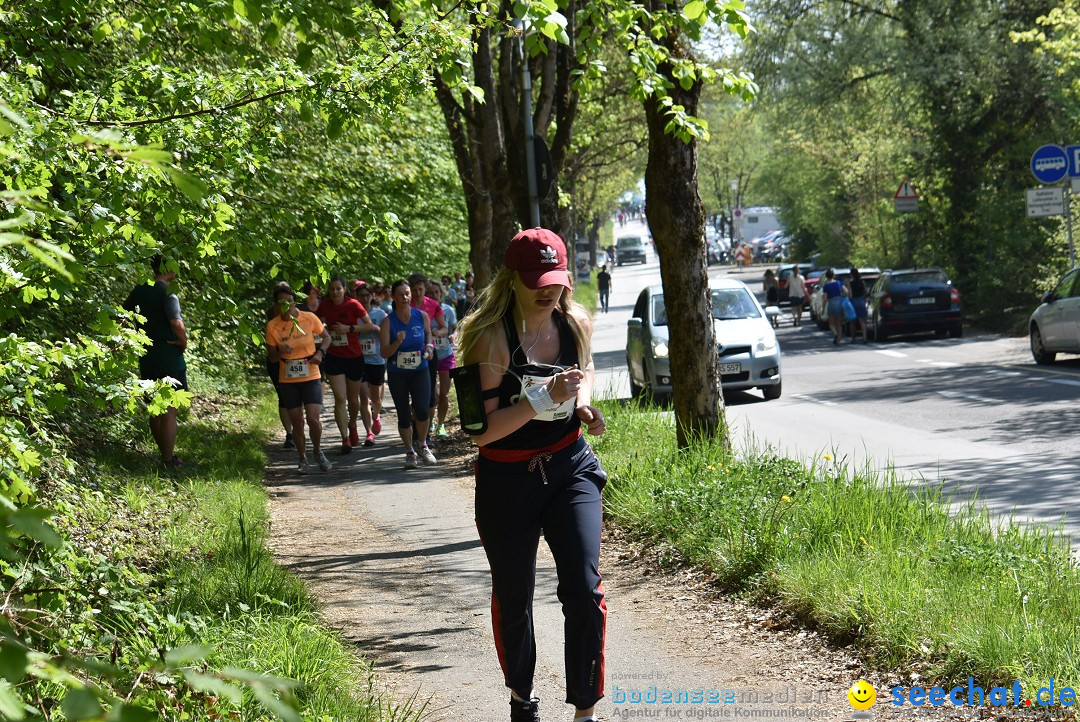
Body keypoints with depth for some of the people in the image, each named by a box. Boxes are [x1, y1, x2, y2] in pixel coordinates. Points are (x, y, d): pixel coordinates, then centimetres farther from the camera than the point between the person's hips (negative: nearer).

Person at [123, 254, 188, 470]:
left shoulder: (139, 290, 8)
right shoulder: (167, 292, -15)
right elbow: (176, 323, -26)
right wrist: (183, 341, -9)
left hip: (147, 358, 7)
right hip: (169, 357, -7)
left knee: (155, 410, 14)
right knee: (169, 411, -2)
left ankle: (166, 455, 24)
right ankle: (168, 461, -1)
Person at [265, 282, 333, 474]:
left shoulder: (309, 318, -8)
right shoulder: (272, 326, -7)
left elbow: (326, 337, 9)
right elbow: (272, 357, 2)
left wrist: (320, 352, -10)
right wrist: (280, 353, -21)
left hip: (311, 377, -1)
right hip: (288, 380, 1)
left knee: (313, 419, -11)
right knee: (297, 422, 5)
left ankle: (317, 452, 16)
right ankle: (303, 459, 24)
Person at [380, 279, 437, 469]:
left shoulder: (422, 316, -4)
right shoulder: (388, 322, -9)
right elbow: (384, 353, -10)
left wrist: (429, 346, -3)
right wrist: (398, 342, -28)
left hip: (420, 370, 1)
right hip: (397, 374, -1)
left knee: (422, 410, -13)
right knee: (404, 415, 3)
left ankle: (422, 447, 12)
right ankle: (410, 452, 23)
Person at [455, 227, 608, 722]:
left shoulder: (575, 324, -2)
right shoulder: (491, 338, -18)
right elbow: (480, 430, -22)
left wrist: (584, 402, 2)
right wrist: (545, 400, -29)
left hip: (570, 471, 3)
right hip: (506, 481, -3)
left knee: (584, 589, -13)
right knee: (512, 597, 13)